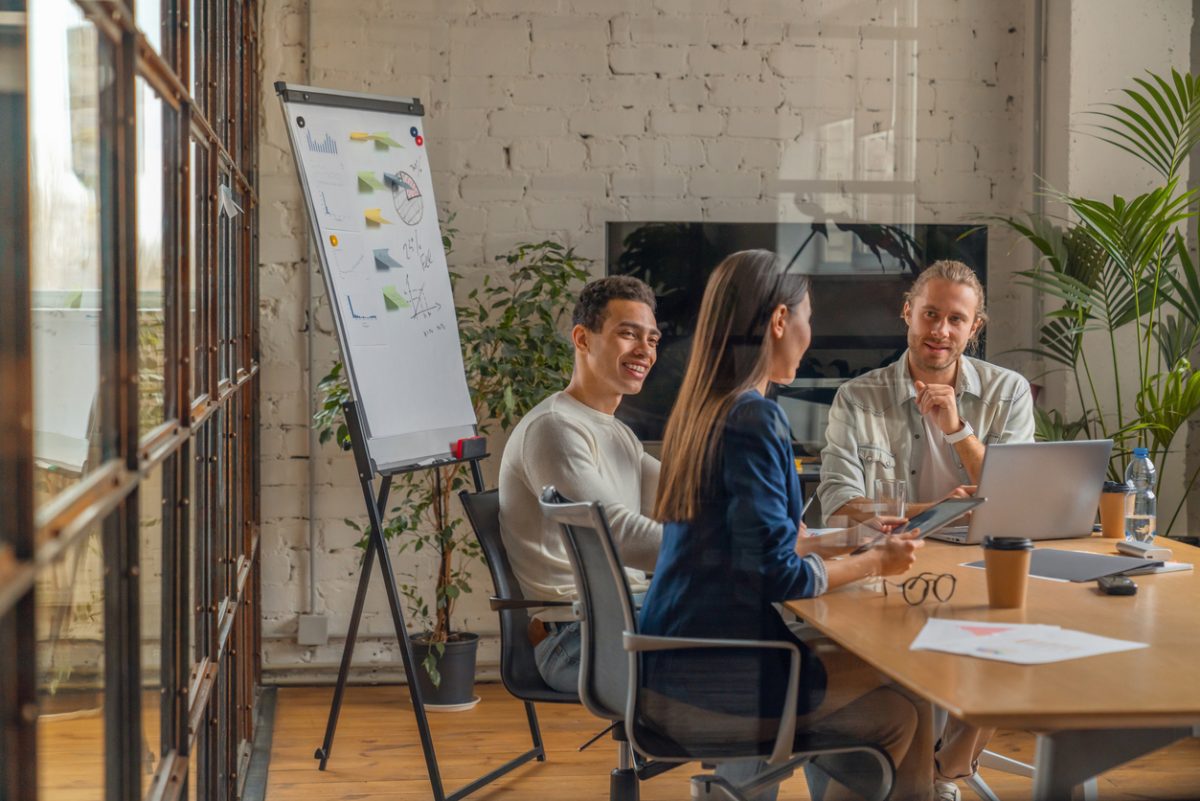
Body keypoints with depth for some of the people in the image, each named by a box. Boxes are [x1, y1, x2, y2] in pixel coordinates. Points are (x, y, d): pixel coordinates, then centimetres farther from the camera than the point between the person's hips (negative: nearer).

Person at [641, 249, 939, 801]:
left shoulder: (702, 408, 10)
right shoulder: (753, 417, -18)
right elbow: (776, 576, -20)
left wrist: (851, 542, 24)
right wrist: (875, 563, -5)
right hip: (715, 671, -9)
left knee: (895, 709, 13)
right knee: (901, 709, 0)